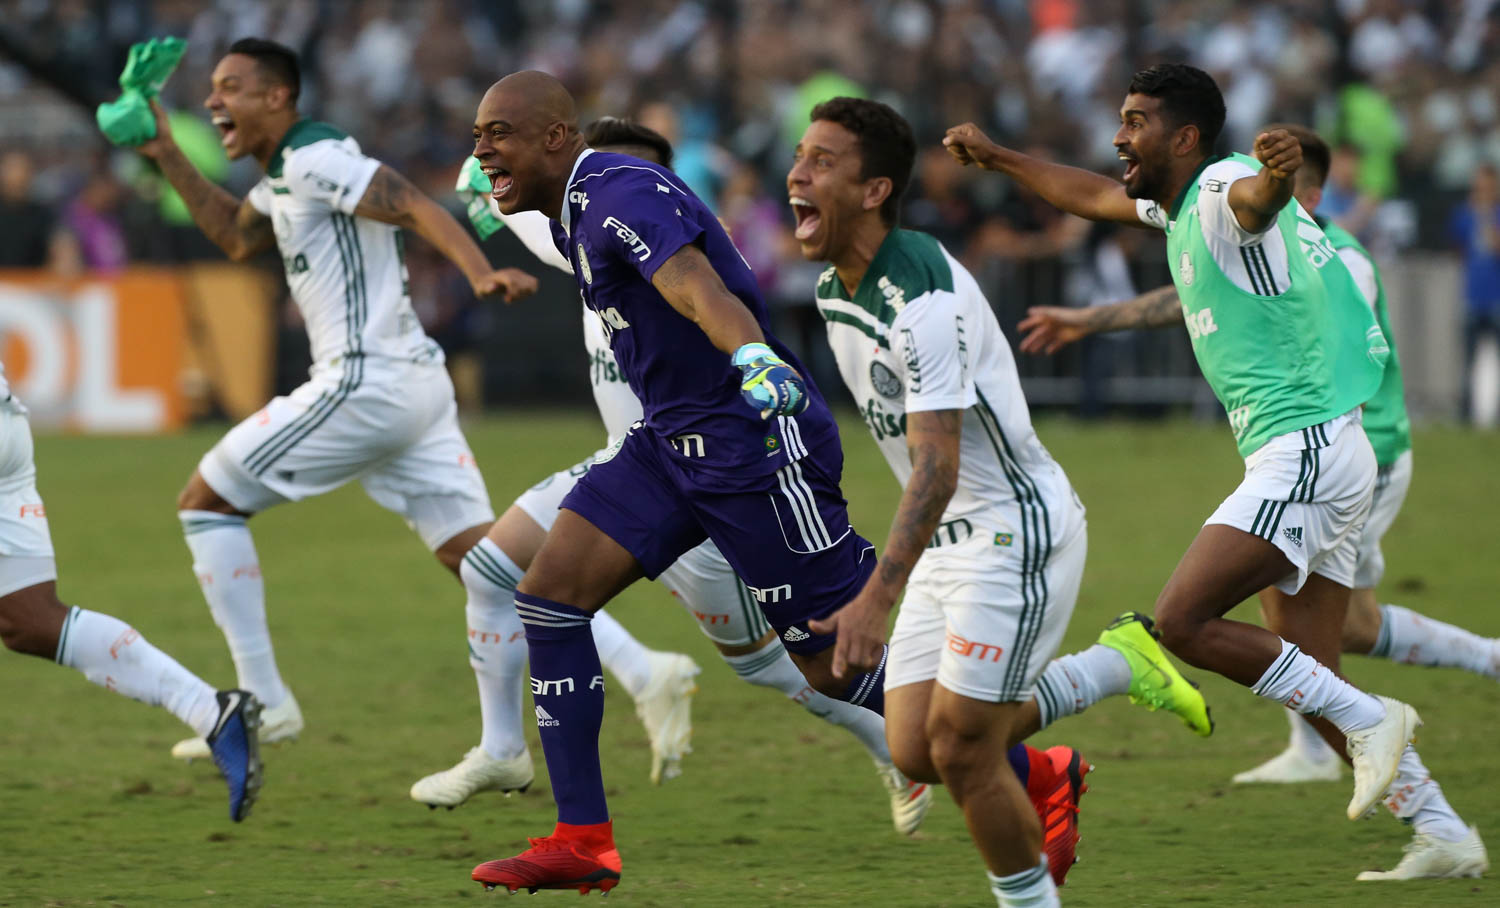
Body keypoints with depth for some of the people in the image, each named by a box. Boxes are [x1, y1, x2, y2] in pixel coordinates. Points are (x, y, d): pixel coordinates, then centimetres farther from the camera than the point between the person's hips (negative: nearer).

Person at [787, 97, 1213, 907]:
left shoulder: (923, 298, -25)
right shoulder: (834, 288, 5)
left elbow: (938, 467, -33)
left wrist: (877, 597, -42)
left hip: (1019, 530, -9)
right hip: (950, 539, 9)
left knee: (960, 750, -10)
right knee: (912, 752, 3)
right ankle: (1120, 665, 19)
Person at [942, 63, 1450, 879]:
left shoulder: (1223, 190, -13)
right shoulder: (1178, 208, 16)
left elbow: (1258, 196, -39)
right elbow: (1093, 196, 36)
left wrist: (1279, 171, -62)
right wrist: (999, 159, 45)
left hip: (1306, 452, -10)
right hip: (1309, 455, 10)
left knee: (1182, 619, -18)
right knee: (1304, 678, 6)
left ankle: (1368, 722, -12)